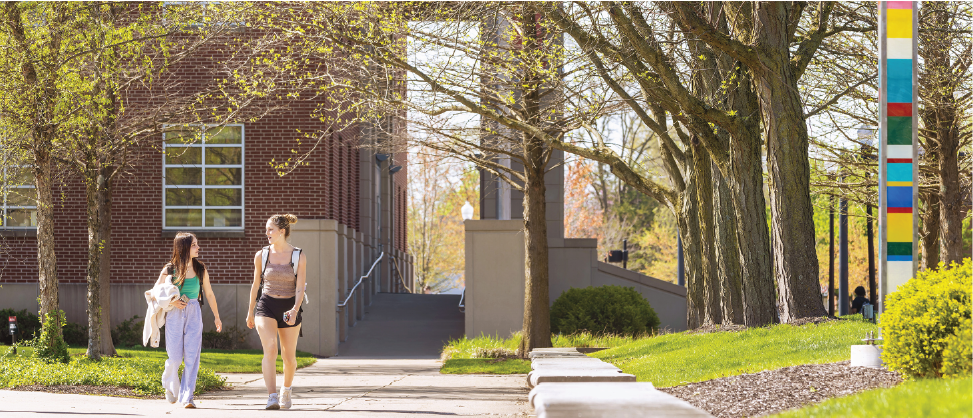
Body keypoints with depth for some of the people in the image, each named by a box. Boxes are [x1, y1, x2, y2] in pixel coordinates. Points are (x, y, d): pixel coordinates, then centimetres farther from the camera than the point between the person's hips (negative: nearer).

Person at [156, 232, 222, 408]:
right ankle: (169, 385, 31)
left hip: (194, 315, 2)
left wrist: (217, 317, 19)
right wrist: (172, 302, -12)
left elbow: (209, 295, 15)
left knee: (192, 357, -7)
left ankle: (187, 397, -5)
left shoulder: (201, 270, 6)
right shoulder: (170, 270, -1)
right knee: (175, 357, -1)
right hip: (175, 315, -2)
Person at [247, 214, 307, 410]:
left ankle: (286, 390, 39)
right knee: (270, 349, -21)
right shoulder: (261, 256, 1)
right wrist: (250, 312, 16)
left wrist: (295, 310, -25)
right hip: (266, 306, 0)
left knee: (289, 357, 10)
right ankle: (272, 397, -28)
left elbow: (300, 288, -9)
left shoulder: (299, 257, -4)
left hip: (289, 307, 0)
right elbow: (256, 285, 11)